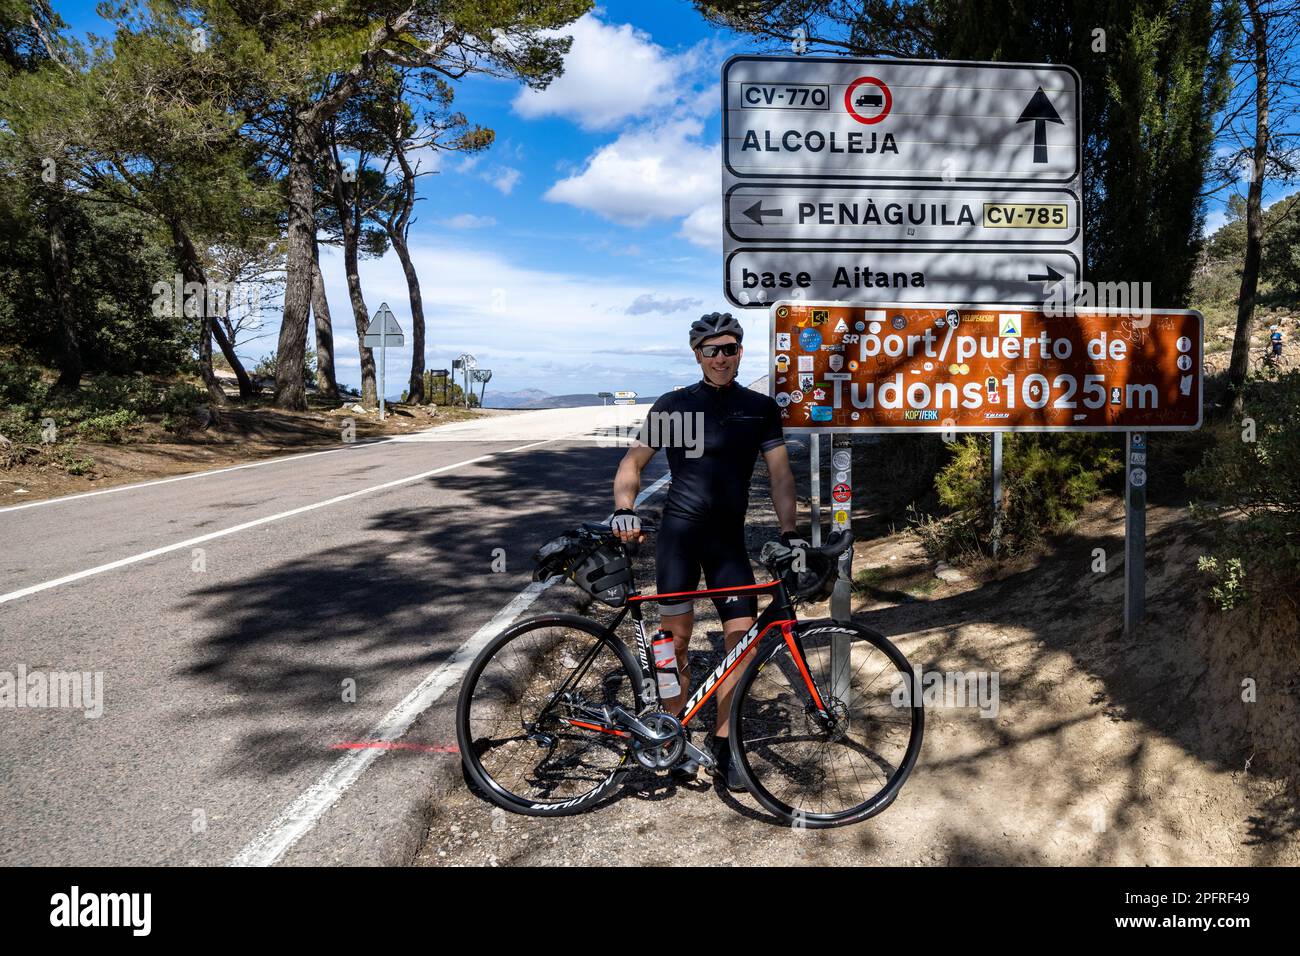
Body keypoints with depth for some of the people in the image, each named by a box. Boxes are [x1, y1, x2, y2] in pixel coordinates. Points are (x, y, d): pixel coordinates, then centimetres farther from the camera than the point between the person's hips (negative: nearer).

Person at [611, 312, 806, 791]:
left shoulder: (761, 408, 7)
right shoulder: (673, 405, 1)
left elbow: (780, 473, 4)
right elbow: (632, 463, 3)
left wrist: (788, 532, -8)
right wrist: (624, 510, -14)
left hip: (729, 536, 2)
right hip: (678, 531, -2)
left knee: (743, 639, -4)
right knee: (676, 638, 0)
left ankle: (724, 745, 11)